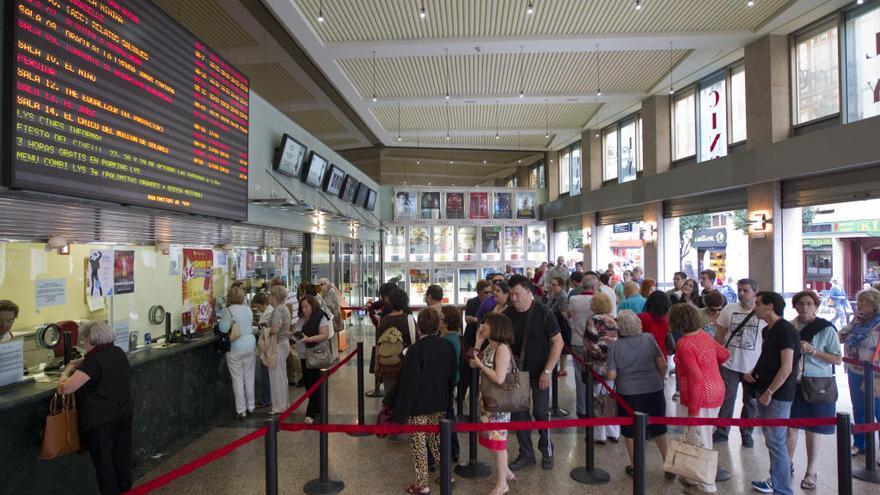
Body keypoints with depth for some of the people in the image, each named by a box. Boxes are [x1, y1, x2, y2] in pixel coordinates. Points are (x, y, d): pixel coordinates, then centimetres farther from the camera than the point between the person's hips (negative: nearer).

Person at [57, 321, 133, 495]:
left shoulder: (93, 361, -21)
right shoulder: (119, 353, 3)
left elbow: (65, 389, -25)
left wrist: (66, 372, -7)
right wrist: (80, 363, 13)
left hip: (101, 419, -8)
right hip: (124, 413, 8)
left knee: (103, 459, 9)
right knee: (122, 452, 22)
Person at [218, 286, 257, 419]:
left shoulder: (228, 311, -12)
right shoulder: (248, 309, 5)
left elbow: (223, 329, -17)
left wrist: (218, 321, 1)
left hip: (235, 349, -5)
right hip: (251, 345, 5)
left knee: (238, 380, 3)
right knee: (249, 378, 13)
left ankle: (241, 411, 8)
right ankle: (250, 407, 23)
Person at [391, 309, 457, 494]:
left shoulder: (416, 349, -20)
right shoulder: (447, 346, -2)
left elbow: (408, 382, -18)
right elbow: (453, 376, 8)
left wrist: (399, 413, -11)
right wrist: (447, 399, 21)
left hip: (418, 406, -6)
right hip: (440, 404, 6)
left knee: (418, 444, 8)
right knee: (436, 439, 21)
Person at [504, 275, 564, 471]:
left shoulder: (542, 313, -14)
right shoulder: (508, 314, -4)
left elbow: (558, 342, -12)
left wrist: (547, 371, -16)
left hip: (539, 371, -3)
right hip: (517, 371, 3)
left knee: (541, 412, 4)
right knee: (518, 412, 7)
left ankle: (547, 451, 27)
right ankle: (526, 454, 23)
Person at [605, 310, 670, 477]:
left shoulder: (615, 346, -13)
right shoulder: (649, 339, -7)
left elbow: (611, 375, -12)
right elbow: (662, 365, -2)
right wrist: (659, 380, 16)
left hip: (628, 394, -2)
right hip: (654, 391, 2)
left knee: (630, 431, 15)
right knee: (658, 429, 20)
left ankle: (635, 467, 24)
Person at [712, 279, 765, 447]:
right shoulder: (729, 309, -3)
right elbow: (720, 334, 5)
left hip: (754, 366, -1)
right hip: (730, 364, 1)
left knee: (751, 402, 14)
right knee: (726, 399, 8)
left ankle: (746, 433, 31)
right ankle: (721, 431, 22)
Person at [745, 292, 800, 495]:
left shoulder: (786, 330, -17)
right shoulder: (768, 330, 11)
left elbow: (786, 368, -20)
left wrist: (769, 392, -18)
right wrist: (753, 372, 6)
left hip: (778, 394, -9)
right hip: (764, 389, 9)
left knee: (775, 441, -3)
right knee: (770, 438, 17)